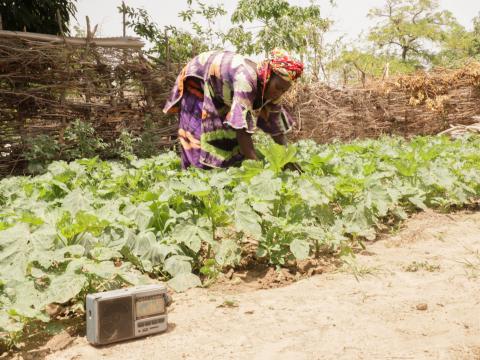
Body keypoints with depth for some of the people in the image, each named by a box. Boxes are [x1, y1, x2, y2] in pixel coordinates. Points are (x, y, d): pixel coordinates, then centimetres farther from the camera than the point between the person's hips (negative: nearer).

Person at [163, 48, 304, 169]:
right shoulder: (246, 78, -41)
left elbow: (277, 129, -9)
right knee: (200, 135, -11)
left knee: (228, 136, 0)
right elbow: (243, 128, -46)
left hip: (219, 93, 7)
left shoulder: (269, 89, -17)